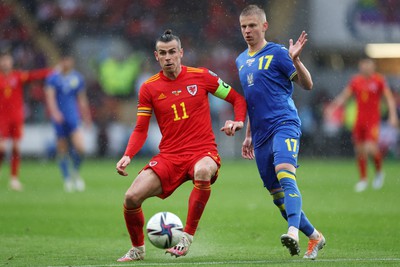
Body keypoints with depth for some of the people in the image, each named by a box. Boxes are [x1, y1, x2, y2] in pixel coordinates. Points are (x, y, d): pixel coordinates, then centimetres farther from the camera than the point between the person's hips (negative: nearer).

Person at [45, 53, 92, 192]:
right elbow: (50, 97, -12)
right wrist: (55, 112, -27)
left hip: (73, 117, 1)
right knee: (62, 150, 3)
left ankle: (75, 171, 11)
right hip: (59, 118, -1)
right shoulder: (53, 78, -1)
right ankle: (67, 178, 17)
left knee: (79, 147, -15)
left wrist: (86, 117, 19)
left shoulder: (78, 78, 8)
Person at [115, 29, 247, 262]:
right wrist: (128, 156, -8)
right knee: (132, 197, -15)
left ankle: (187, 237, -26)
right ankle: (138, 249, 14)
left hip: (203, 152, -2)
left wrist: (238, 122, -9)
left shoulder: (201, 76, 1)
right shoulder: (149, 88, 5)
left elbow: (238, 99, 10)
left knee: (202, 172, -40)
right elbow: (141, 129, 8)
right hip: (169, 157, 2)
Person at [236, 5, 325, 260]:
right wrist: (249, 135, 28)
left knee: (285, 175, -30)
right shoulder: (241, 61, 19)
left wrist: (295, 60, -22)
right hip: (261, 134, 7)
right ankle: (314, 236, 22)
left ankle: (294, 232, -46)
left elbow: (307, 85, -5)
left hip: (284, 124, -7)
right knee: (277, 195, 7)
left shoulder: (277, 53, -1)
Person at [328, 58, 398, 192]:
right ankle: (363, 179, 22)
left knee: (370, 148, -19)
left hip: (373, 120, -4)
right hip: (359, 119, 4)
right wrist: (332, 107, -3)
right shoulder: (355, 80, 5)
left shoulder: (379, 80, -4)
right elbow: (344, 96, 9)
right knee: (359, 150, 6)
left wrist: (393, 116, -12)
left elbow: (389, 99, -2)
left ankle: (379, 171, 8)